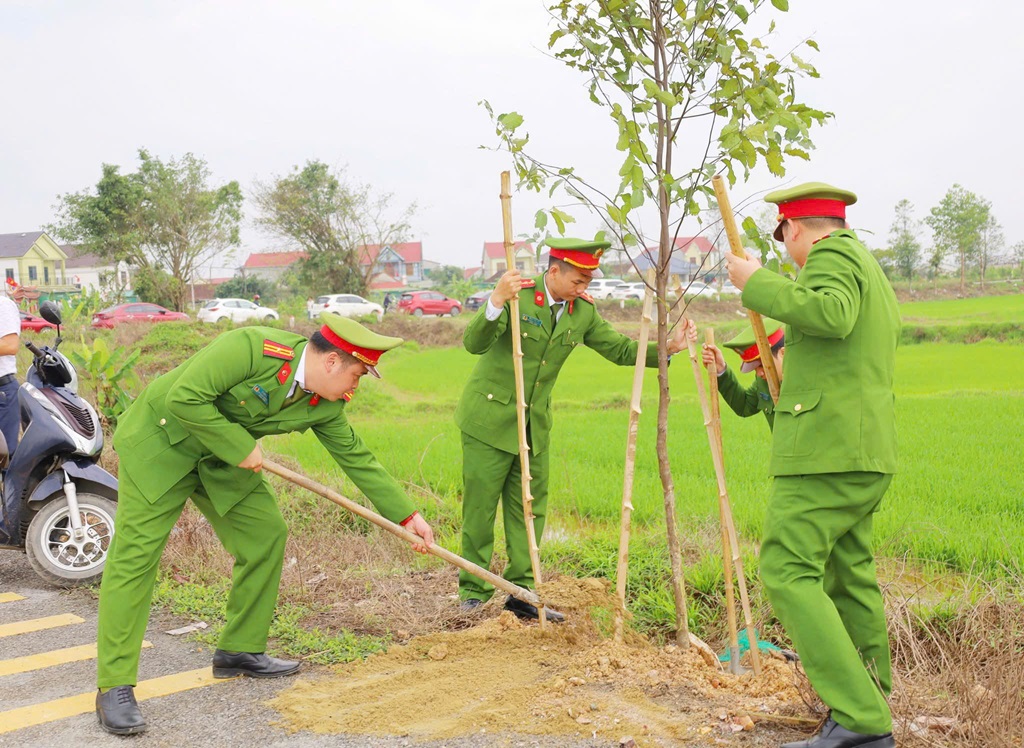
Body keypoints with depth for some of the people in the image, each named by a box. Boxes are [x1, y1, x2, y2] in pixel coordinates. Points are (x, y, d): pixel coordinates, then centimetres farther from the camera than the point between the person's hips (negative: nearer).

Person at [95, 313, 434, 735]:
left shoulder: (324, 407, -7)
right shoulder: (253, 348, -30)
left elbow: (357, 459, 2)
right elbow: (184, 398, -31)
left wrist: (407, 515, 3)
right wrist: (241, 448, -25)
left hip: (222, 457, 8)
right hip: (162, 440, -8)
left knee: (266, 534, 6)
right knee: (136, 553, -10)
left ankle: (239, 651, 21)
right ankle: (114, 689, -5)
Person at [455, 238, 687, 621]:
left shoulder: (583, 311, 1)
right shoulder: (516, 295, -17)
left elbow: (620, 349, 7)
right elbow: (474, 343, -27)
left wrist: (666, 348, -7)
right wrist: (496, 302, -46)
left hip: (535, 424, 6)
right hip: (490, 419, -6)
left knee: (529, 509, 9)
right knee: (480, 509, 1)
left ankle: (522, 593, 19)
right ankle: (473, 594, 12)